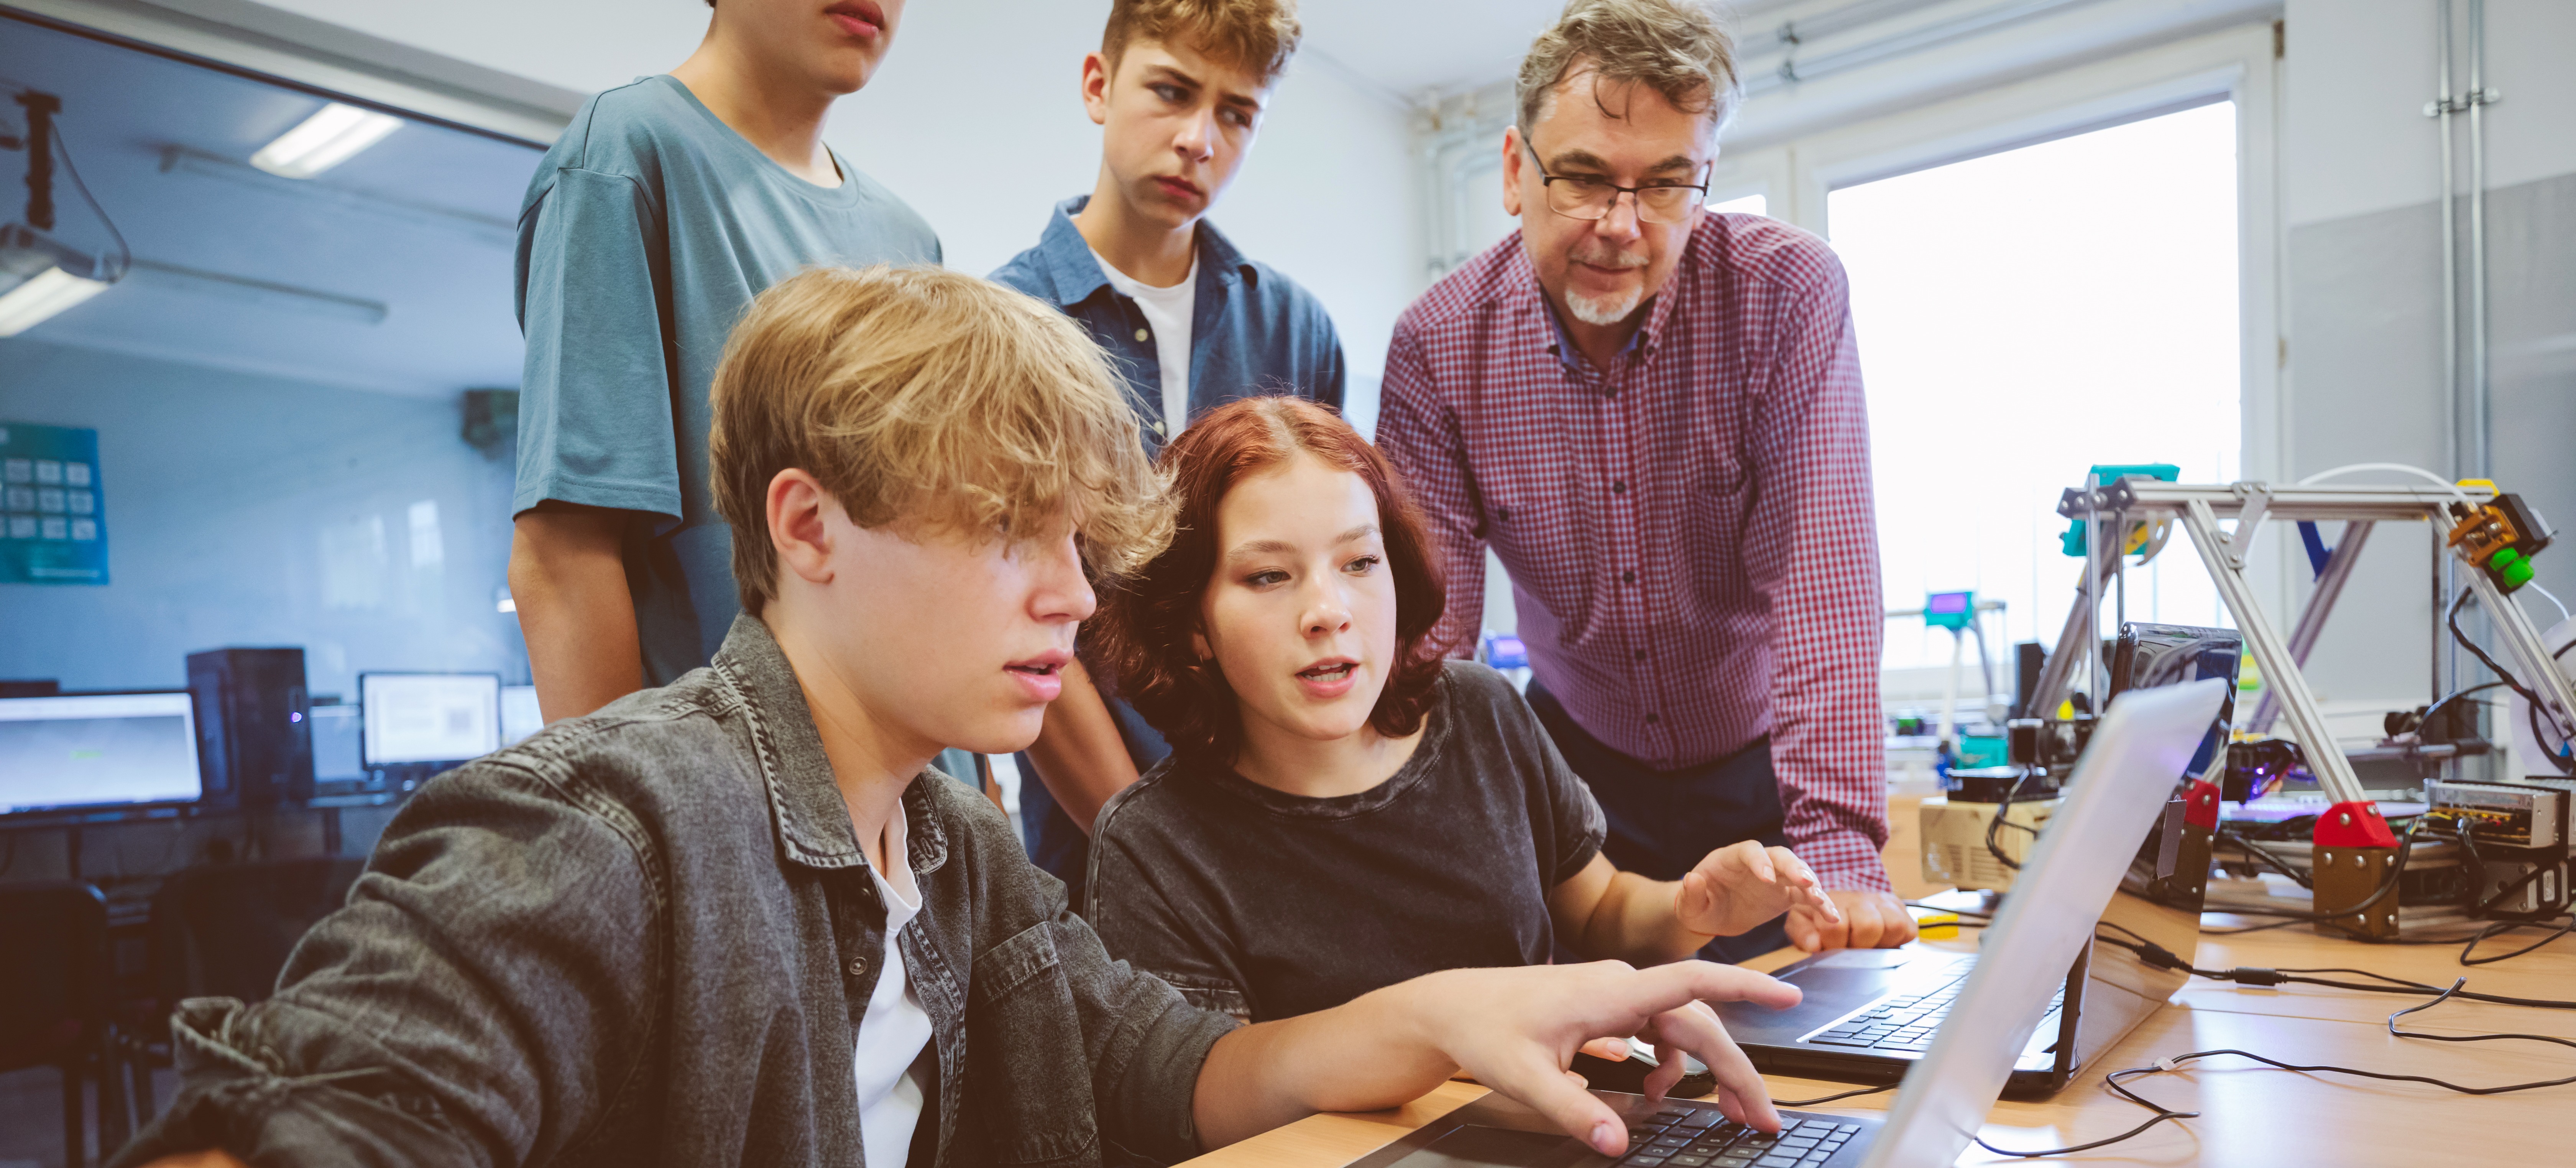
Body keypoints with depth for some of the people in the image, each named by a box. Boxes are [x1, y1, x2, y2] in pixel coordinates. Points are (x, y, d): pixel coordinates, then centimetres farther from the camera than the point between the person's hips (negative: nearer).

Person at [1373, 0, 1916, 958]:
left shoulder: (1788, 294, -19)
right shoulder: (1436, 346, -14)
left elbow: (1820, 578, -26)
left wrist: (1838, 852, -33)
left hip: (1763, 764, -1)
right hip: (1579, 763, 1)